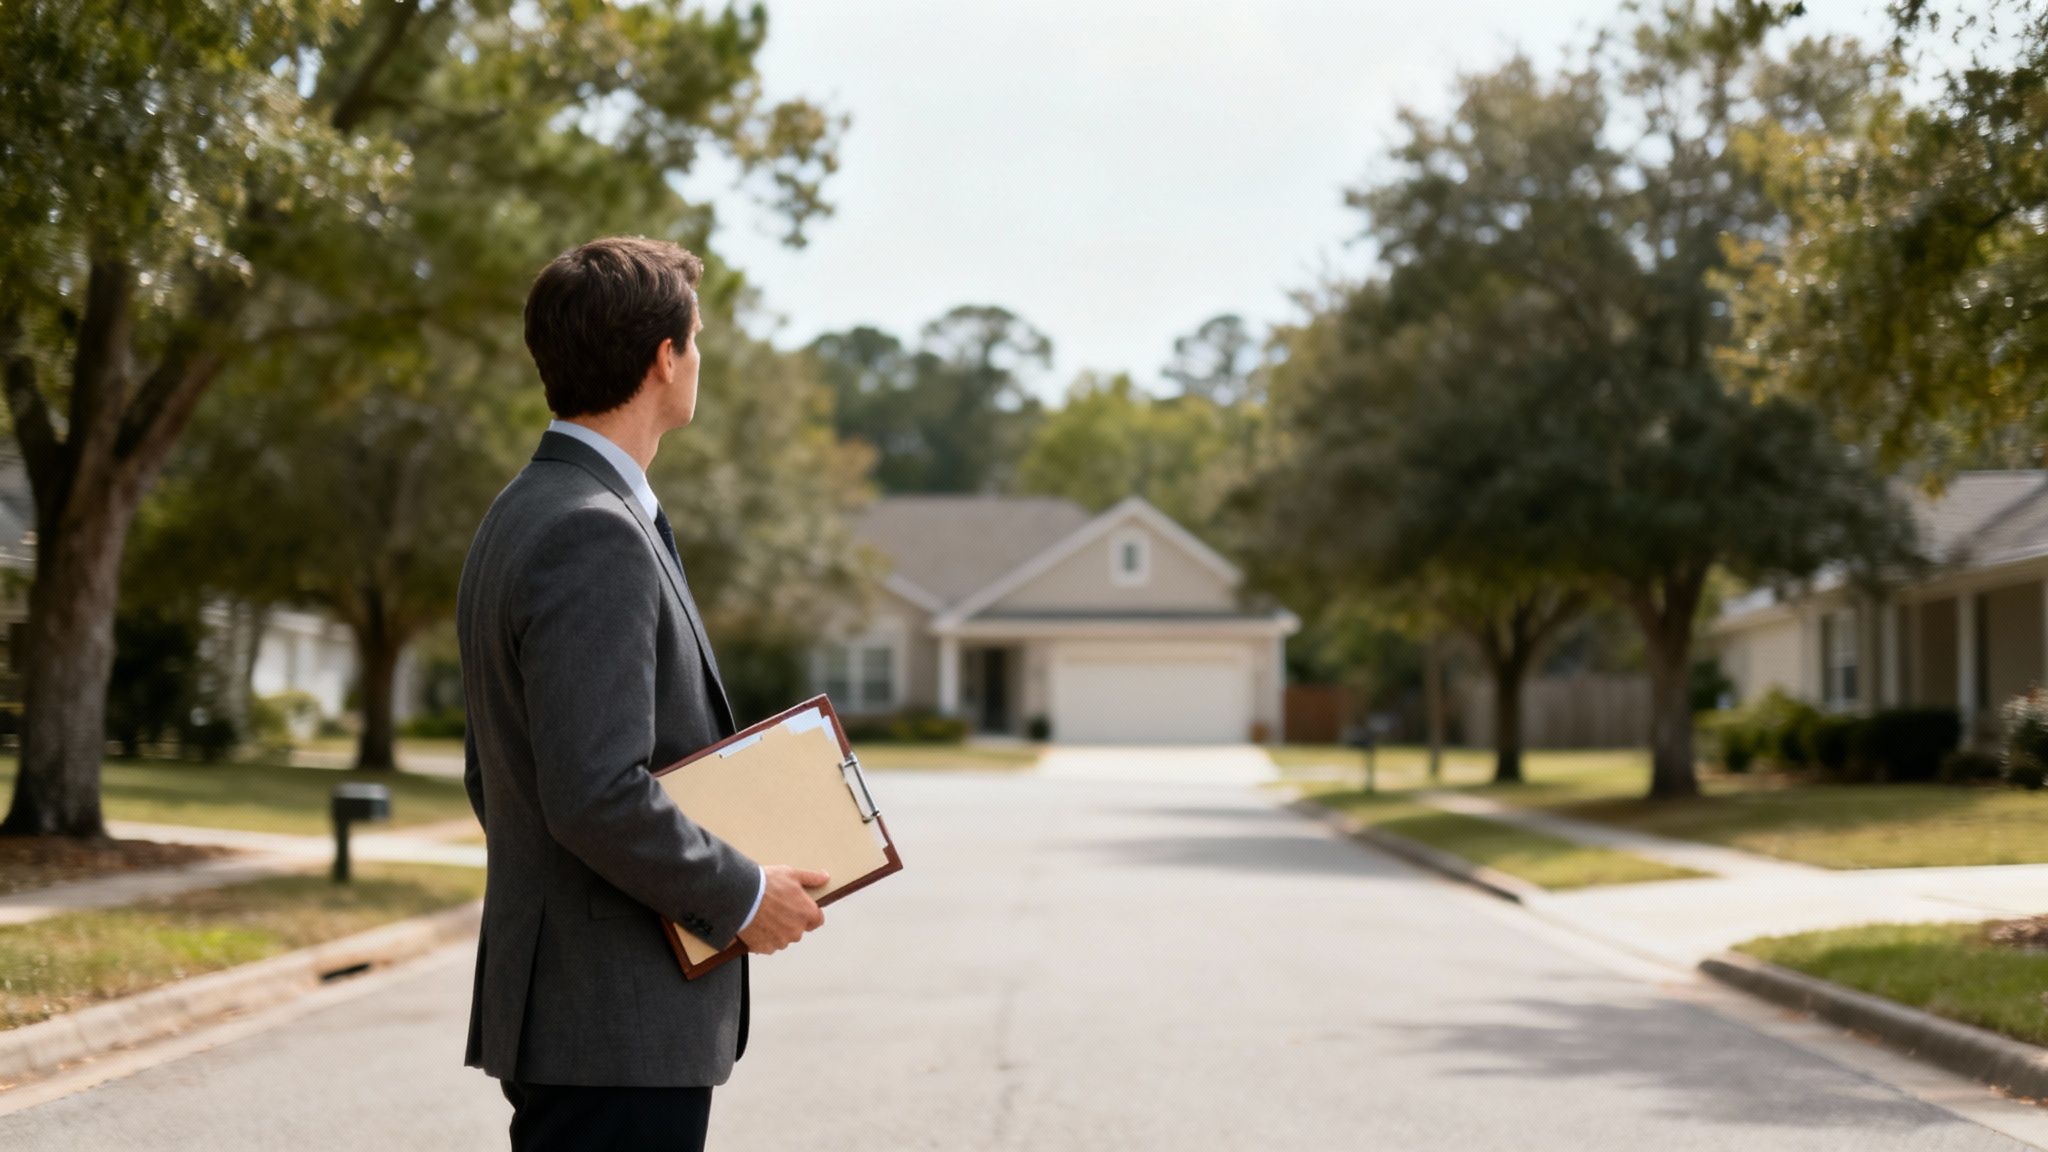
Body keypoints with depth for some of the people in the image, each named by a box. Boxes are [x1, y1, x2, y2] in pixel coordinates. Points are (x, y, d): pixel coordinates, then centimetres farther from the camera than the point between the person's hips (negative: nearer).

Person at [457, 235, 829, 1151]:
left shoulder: (523, 518, 15)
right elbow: (597, 792, -27)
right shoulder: (595, 535, -18)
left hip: (553, 1005, 10)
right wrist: (741, 897, -13)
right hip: (617, 1032, -10)